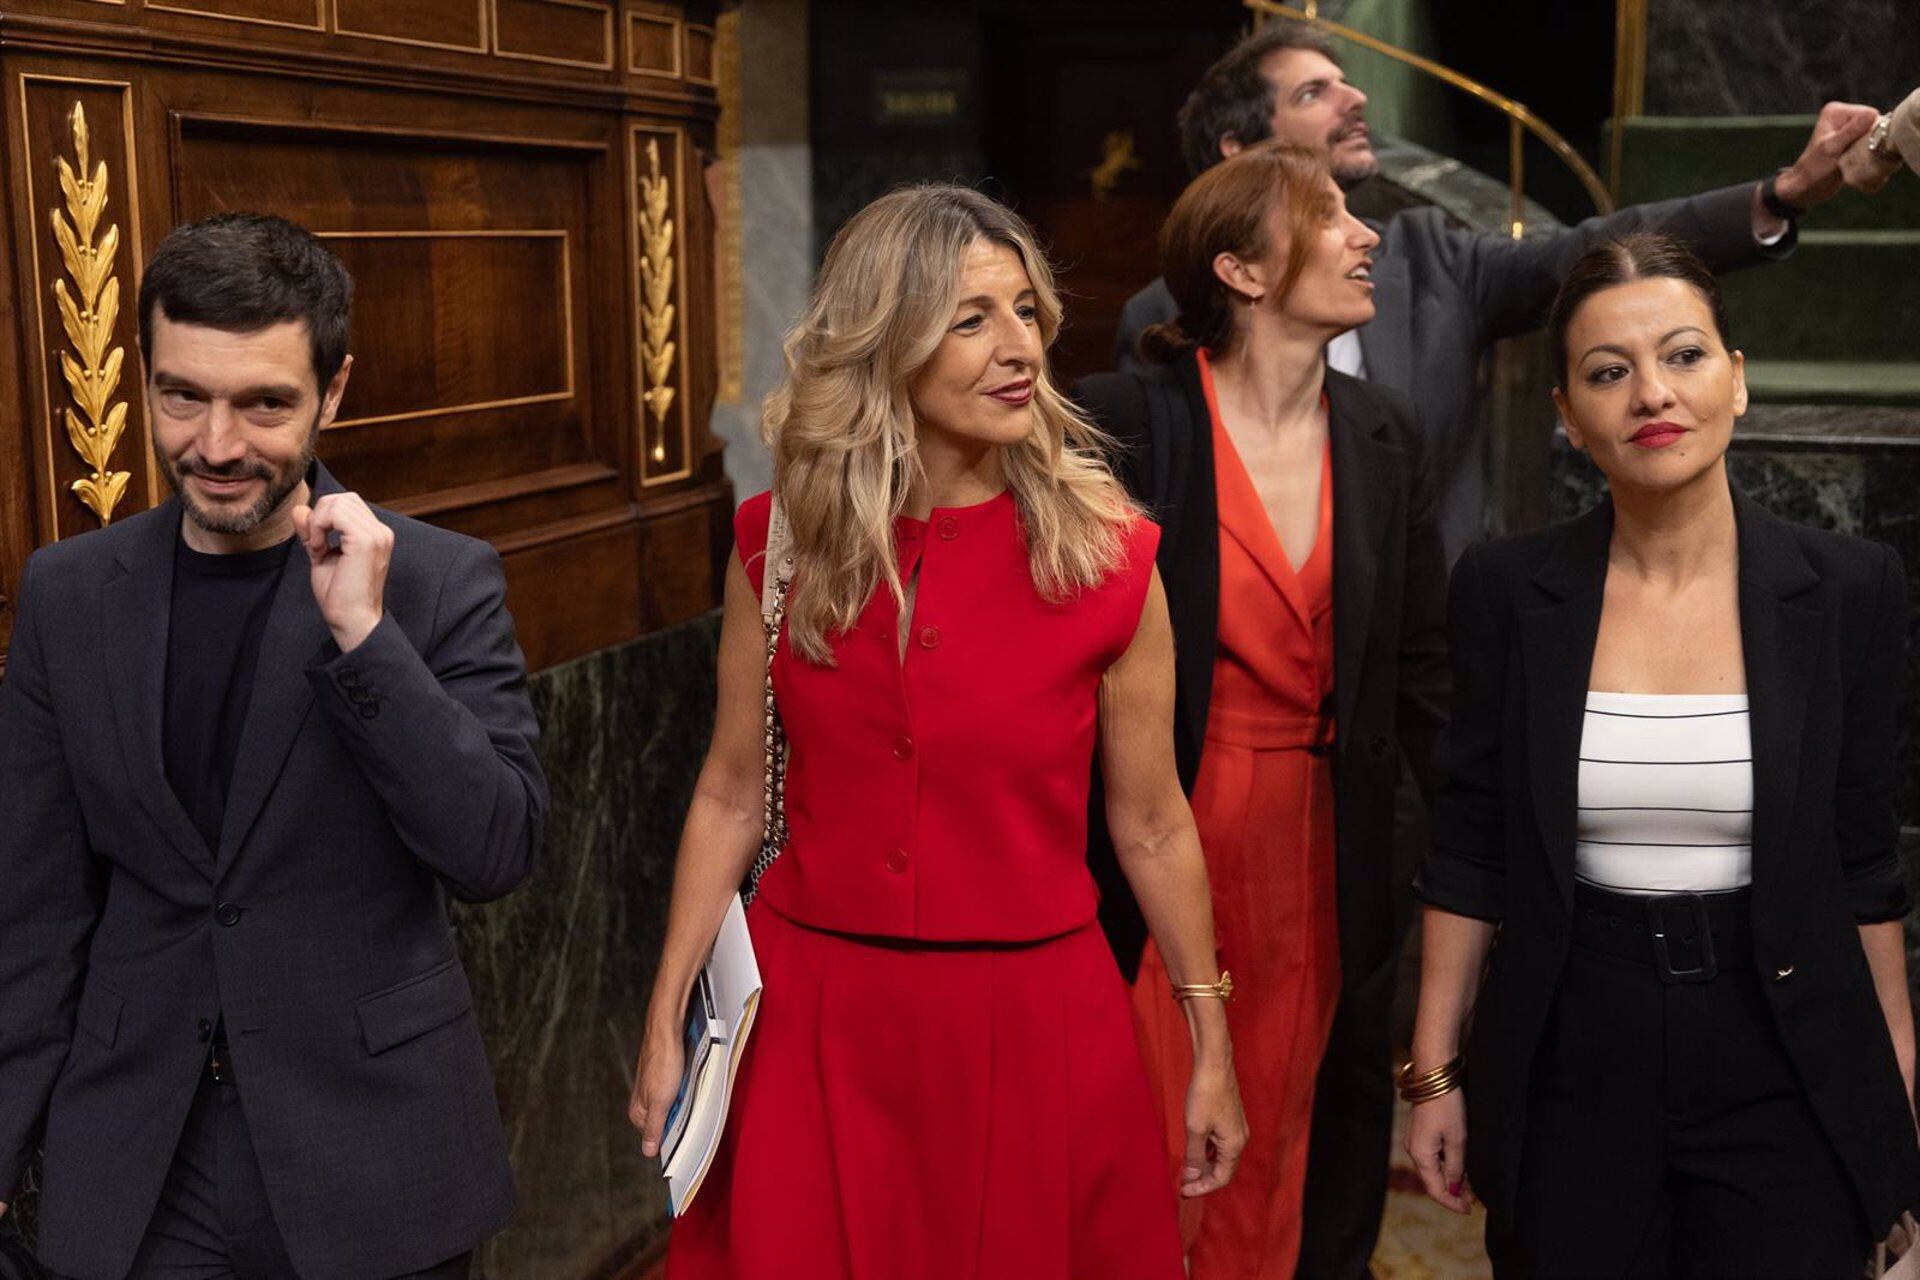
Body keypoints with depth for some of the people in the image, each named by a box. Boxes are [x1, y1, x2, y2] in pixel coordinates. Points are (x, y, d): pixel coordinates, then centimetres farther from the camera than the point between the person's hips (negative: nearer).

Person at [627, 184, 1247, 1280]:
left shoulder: (1107, 554, -9)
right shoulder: (781, 543, -4)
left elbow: (1151, 827, -1)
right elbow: (733, 793, 4)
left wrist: (1213, 1052, 5)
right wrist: (666, 1023, 5)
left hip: (1033, 1025, -1)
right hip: (813, 1023, 2)